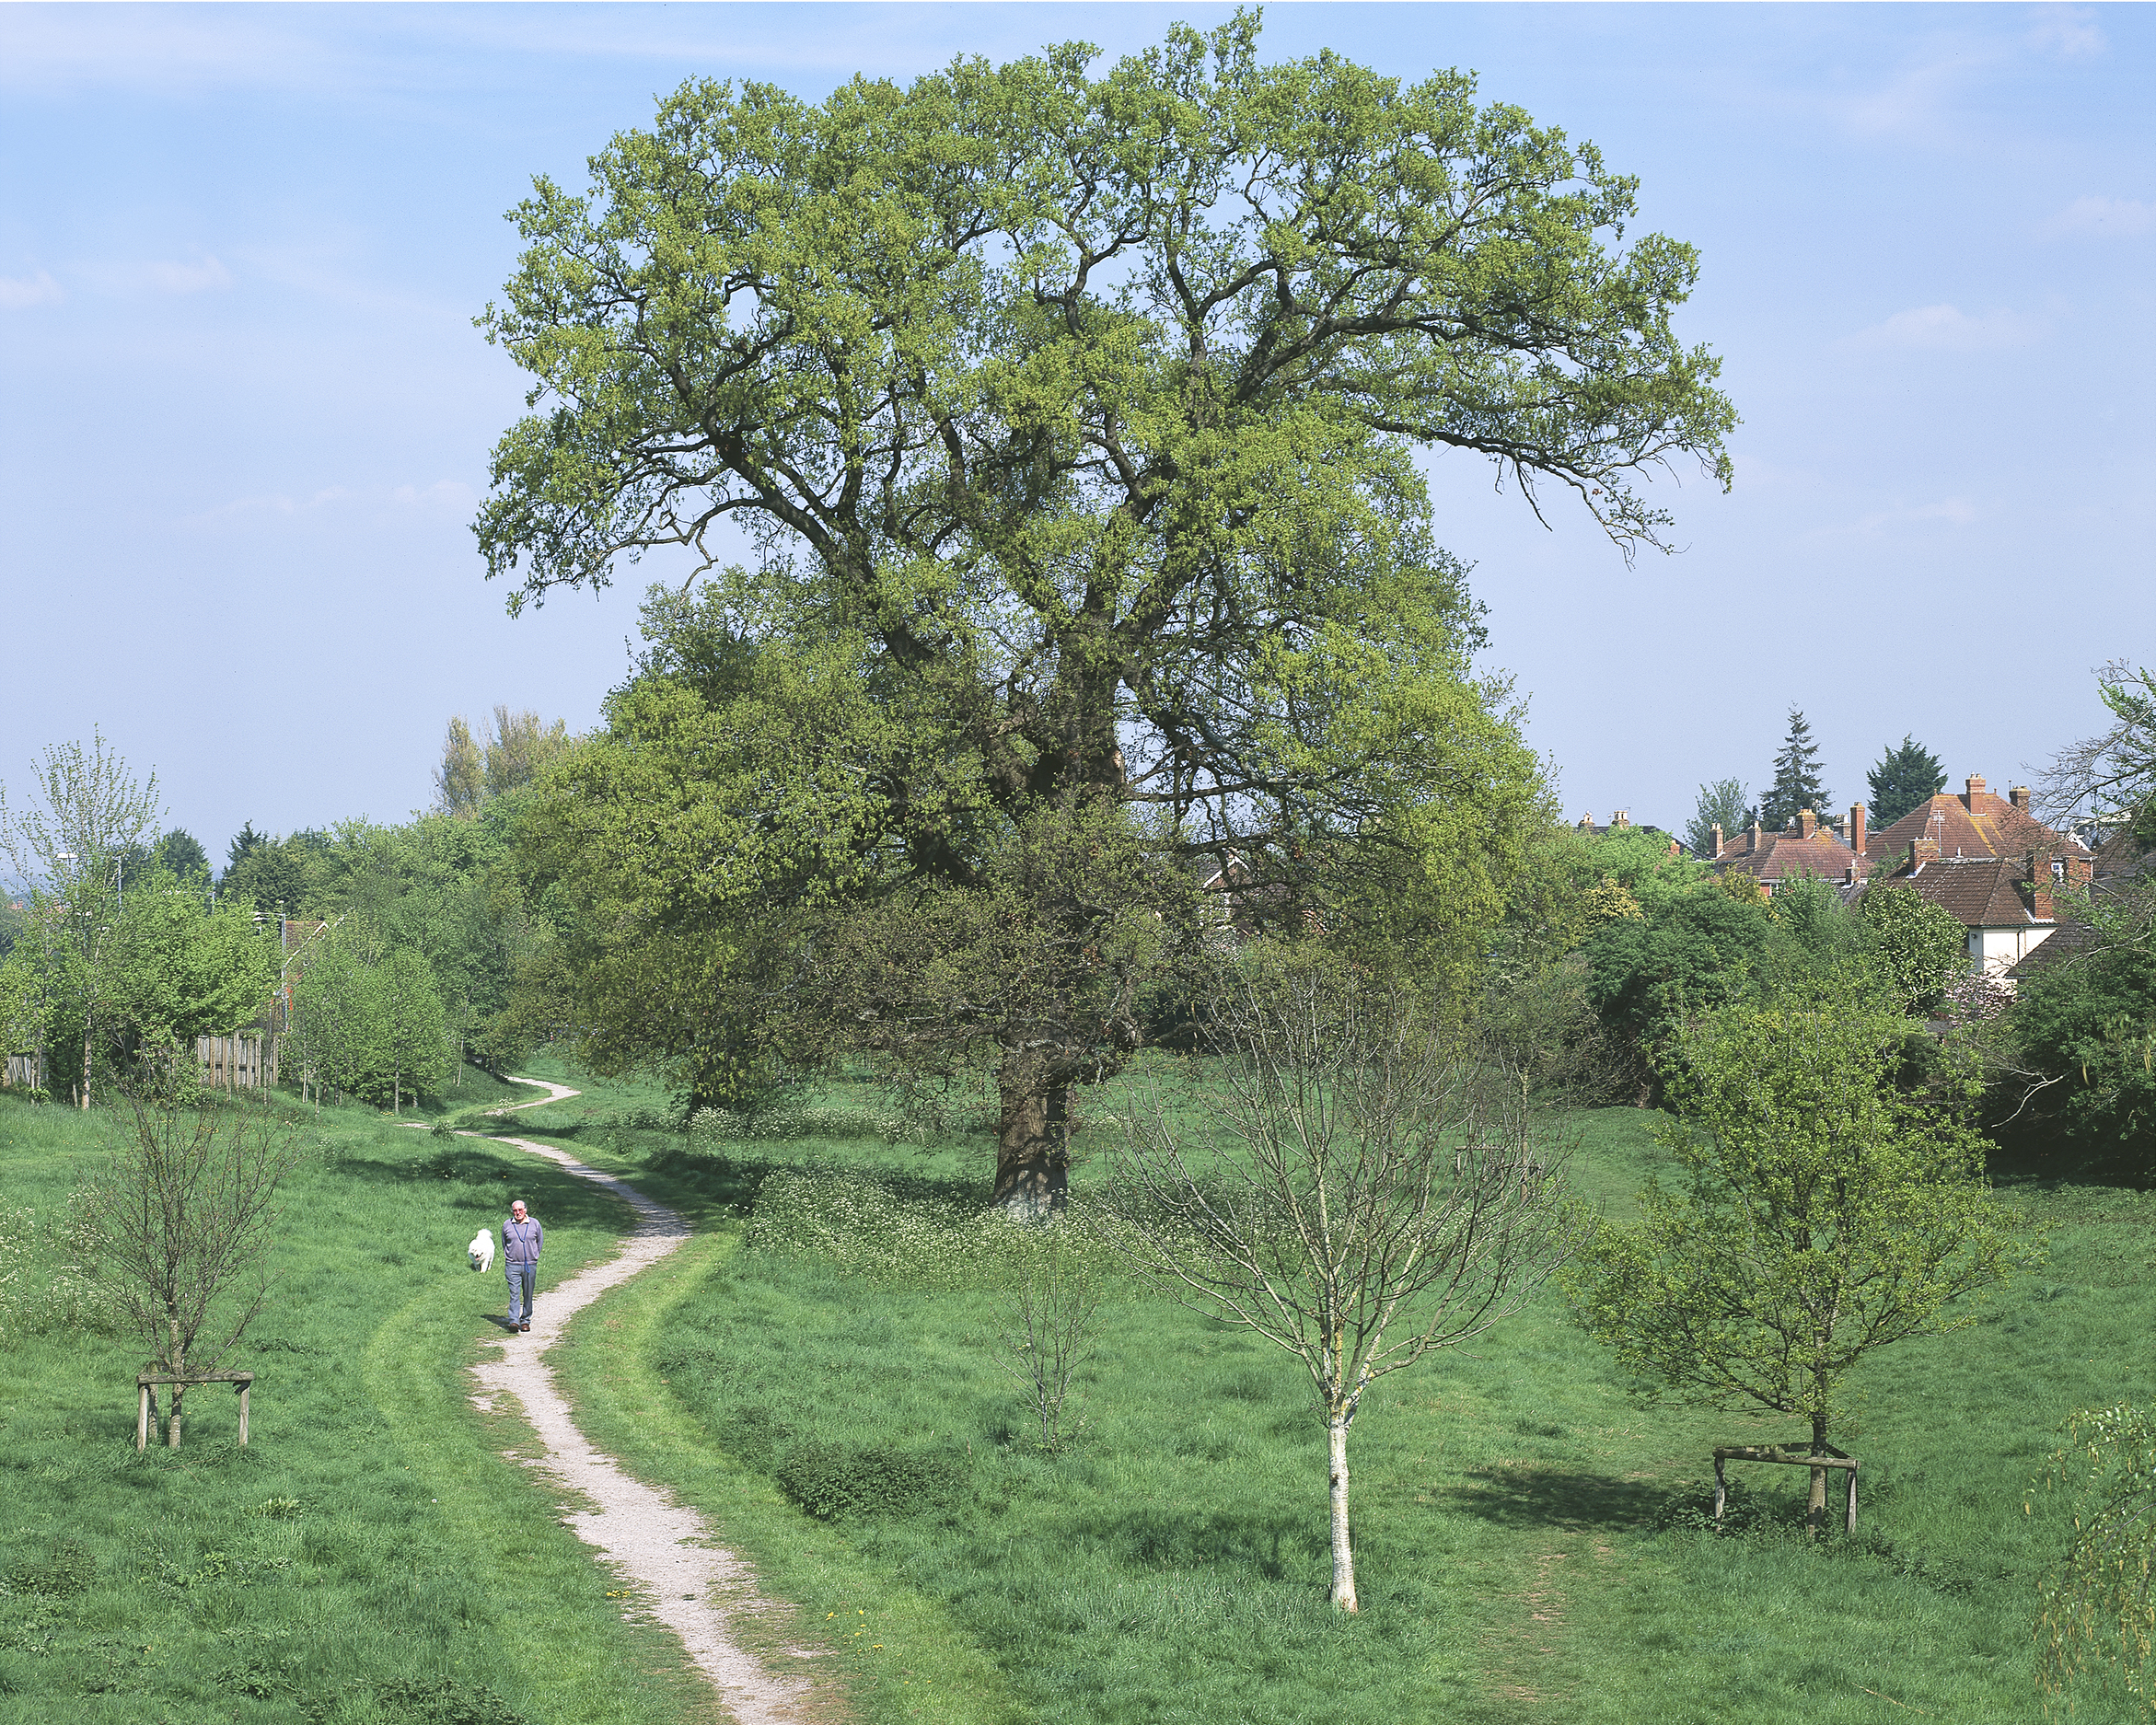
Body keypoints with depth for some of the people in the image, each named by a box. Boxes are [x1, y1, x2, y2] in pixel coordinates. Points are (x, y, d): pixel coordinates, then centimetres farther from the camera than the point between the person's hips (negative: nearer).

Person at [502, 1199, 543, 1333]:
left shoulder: (534, 1223, 3)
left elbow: (540, 1241, 16)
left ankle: (525, 1321, 15)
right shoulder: (507, 1225, 5)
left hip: (530, 1265, 1)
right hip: (512, 1265, -1)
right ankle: (514, 1321, -15)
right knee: (514, 1293, -11)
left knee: (528, 1295, 5)